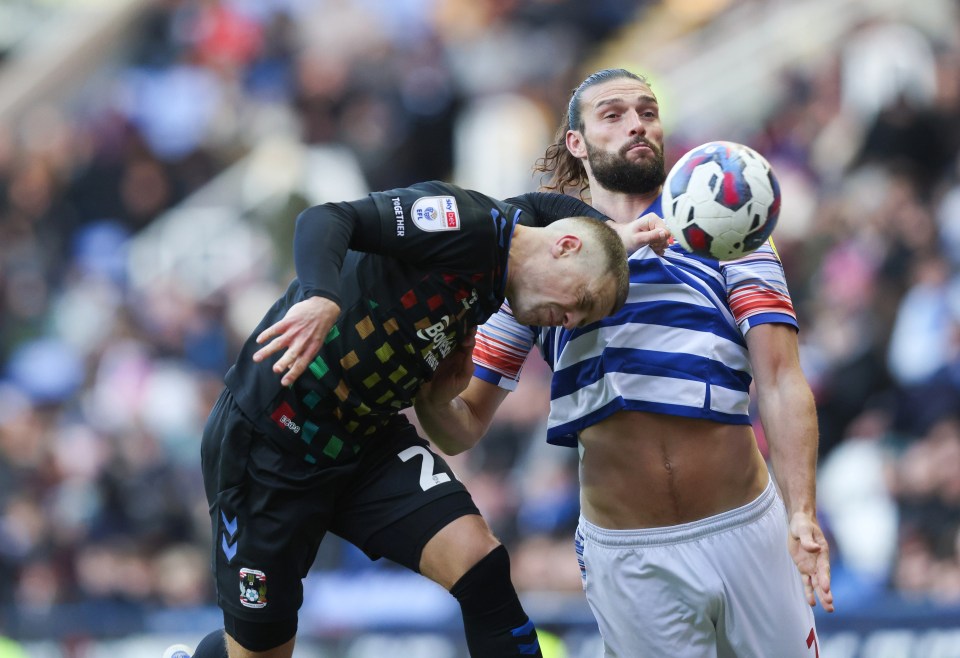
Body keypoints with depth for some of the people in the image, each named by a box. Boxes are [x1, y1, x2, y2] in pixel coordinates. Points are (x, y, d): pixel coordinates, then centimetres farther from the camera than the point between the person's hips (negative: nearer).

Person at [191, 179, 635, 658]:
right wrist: (322, 299, -47)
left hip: (368, 440, 8)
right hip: (269, 438, -8)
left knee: (480, 564, -15)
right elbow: (326, 220, -28)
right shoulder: (467, 223, -18)